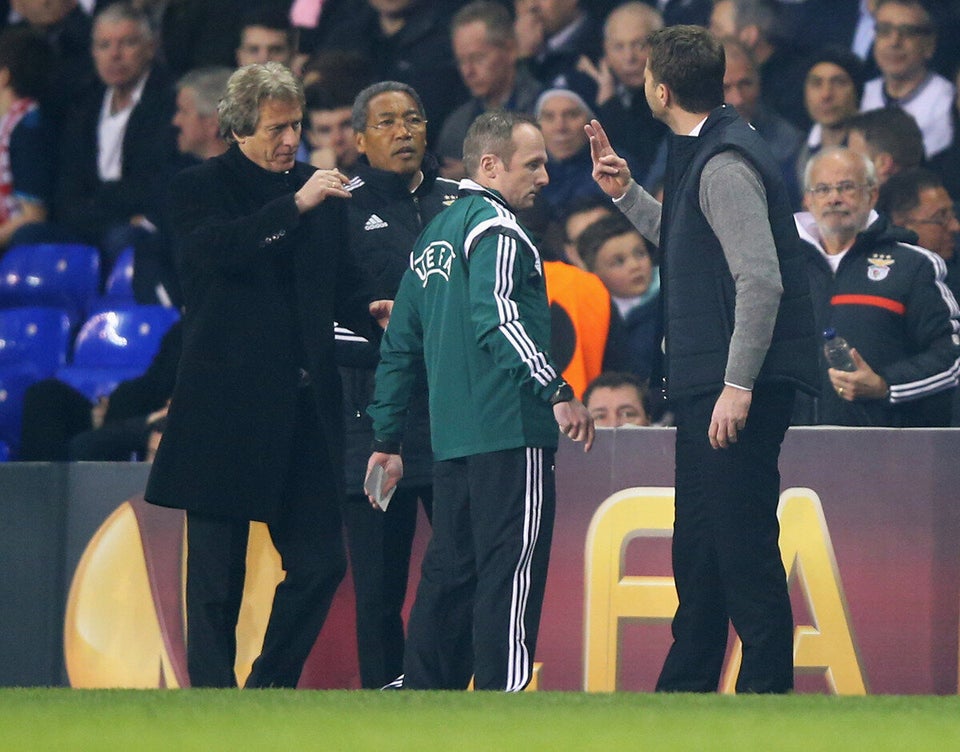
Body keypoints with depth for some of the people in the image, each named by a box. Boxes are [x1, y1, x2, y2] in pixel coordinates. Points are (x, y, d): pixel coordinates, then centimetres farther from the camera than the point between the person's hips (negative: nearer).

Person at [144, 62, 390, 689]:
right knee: (217, 573, -1)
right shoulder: (200, 189, -1)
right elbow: (213, 250, -21)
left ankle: (270, 692, 17)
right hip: (227, 407, -5)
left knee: (320, 562, 2)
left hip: (306, 407, 5)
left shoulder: (318, 189, 14)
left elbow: (341, 287, 17)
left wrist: (369, 312, -5)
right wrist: (295, 206, -27)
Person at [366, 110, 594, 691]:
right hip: (510, 433, -9)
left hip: (450, 440, 9)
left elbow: (400, 345, 23)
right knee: (511, 575, -9)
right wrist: (557, 390, -27)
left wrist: (388, 439, 26)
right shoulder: (497, 228, -7)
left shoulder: (434, 238, 21)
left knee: (450, 573, 13)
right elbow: (497, 318, -22)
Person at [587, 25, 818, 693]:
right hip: (705, 386, 11)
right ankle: (685, 690, 26)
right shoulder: (703, 154, 16)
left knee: (744, 548, -10)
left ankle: (767, 689, -8)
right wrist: (626, 193, 25)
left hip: (741, 387, -11)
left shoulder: (726, 165, -17)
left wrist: (737, 387, -24)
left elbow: (761, 280, -24)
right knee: (699, 548, 17)